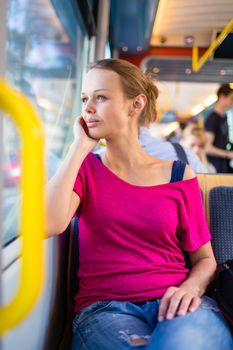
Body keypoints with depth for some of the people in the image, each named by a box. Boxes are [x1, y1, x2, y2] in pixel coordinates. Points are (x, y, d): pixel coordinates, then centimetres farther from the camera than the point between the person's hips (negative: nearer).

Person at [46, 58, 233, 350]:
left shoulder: (179, 176, 6)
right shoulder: (84, 168, 7)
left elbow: (204, 259, 11)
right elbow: (48, 224, -15)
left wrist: (190, 288, -12)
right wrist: (81, 145, -7)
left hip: (173, 303, 2)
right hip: (104, 307, -1)